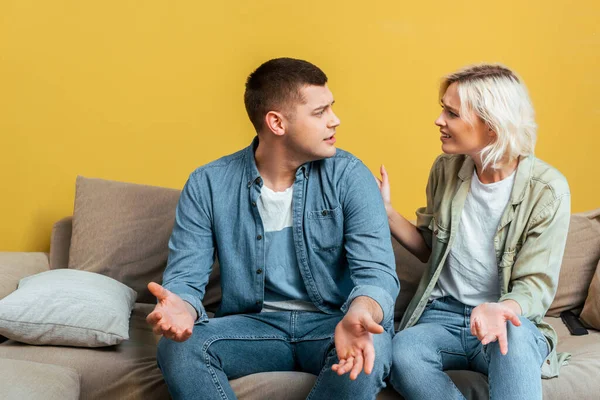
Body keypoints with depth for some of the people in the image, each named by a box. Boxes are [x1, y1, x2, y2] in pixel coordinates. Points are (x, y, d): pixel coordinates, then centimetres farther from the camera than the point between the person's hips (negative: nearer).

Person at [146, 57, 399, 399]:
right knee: (177, 346, -26)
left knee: (370, 348, -34)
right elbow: (185, 277, -6)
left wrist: (357, 317, -40)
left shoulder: (349, 176, -6)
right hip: (253, 325, 1)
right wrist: (180, 309, -33)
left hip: (331, 323, 0)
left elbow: (376, 271, -15)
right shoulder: (208, 184, -3)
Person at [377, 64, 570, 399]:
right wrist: (386, 211, -1)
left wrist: (499, 310, -33)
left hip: (511, 319, -4)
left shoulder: (547, 190, -10)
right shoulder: (447, 169, 3)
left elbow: (535, 287, -10)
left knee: (514, 339, -41)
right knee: (402, 353, -32)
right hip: (442, 313, 4)